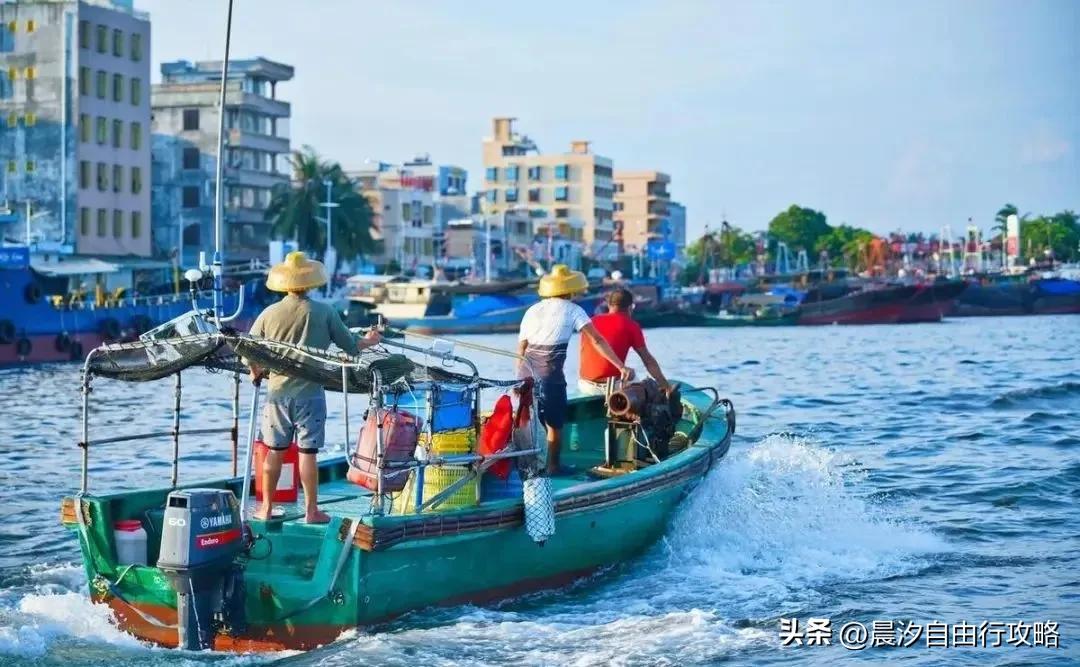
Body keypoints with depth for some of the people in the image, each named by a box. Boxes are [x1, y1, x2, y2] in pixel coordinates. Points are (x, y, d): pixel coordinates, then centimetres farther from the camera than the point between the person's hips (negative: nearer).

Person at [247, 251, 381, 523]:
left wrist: (256, 374, 22)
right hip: (310, 393, -2)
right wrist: (369, 341, 21)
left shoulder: (269, 314, -3)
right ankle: (311, 510, 9)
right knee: (307, 452, 2)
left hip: (278, 392, 2)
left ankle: (266, 508, 18)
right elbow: (350, 347, 0)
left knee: (274, 451, 11)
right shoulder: (324, 312, -8)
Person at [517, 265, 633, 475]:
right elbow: (597, 341, -5)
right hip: (549, 373, -4)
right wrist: (622, 367, -6)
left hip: (526, 371, 4)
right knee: (554, 423, 12)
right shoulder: (572, 310, 3)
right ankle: (552, 467, 20)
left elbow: (521, 350, 14)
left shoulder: (532, 310, 15)